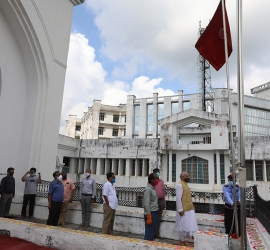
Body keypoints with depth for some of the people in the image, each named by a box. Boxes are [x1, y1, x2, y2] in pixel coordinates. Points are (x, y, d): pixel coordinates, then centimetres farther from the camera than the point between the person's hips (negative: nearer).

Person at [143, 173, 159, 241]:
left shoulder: (153, 188, 10)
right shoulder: (148, 189, -17)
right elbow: (146, 204, -20)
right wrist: (149, 217, -21)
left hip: (155, 212, 9)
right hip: (151, 213, -9)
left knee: (153, 231, 16)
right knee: (149, 232, 0)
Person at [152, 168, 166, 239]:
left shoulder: (161, 181, 11)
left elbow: (163, 191, 13)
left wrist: (164, 201, 10)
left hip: (161, 201, 5)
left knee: (159, 218, 10)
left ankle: (157, 233, 19)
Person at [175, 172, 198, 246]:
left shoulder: (185, 185, 14)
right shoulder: (179, 185, -16)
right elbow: (178, 199, -20)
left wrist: (192, 206, 17)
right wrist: (180, 209, -21)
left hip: (189, 209, 9)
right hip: (183, 210, -9)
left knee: (189, 225, 12)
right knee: (183, 226, 1)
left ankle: (183, 240, 23)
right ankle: (181, 242, 16)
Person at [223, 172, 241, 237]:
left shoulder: (238, 187, 1)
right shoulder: (225, 187, -5)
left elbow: (240, 195, -15)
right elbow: (227, 195, -21)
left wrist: (239, 201, -38)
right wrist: (232, 203, -38)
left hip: (237, 207, 1)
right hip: (228, 207, -1)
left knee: (237, 222, 5)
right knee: (228, 222, 7)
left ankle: (237, 235, 19)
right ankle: (228, 235, 23)